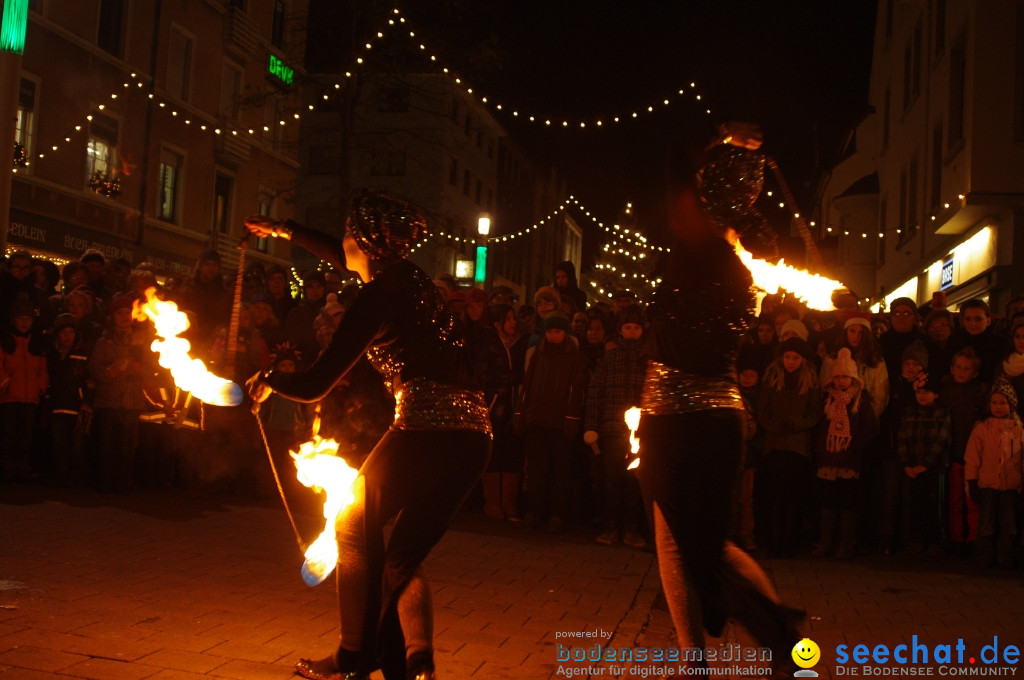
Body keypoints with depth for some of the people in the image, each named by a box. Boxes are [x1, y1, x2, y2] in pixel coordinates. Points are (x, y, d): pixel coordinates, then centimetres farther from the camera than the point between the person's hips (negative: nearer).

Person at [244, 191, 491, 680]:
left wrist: (268, 381, 14)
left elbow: (315, 385, -6)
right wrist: (287, 232, 47)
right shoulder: (409, 277, 15)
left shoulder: (378, 296, -8)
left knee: (356, 529, 12)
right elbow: (343, 258, 37)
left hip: (425, 429, -8)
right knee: (403, 559, 15)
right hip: (473, 436, 8)